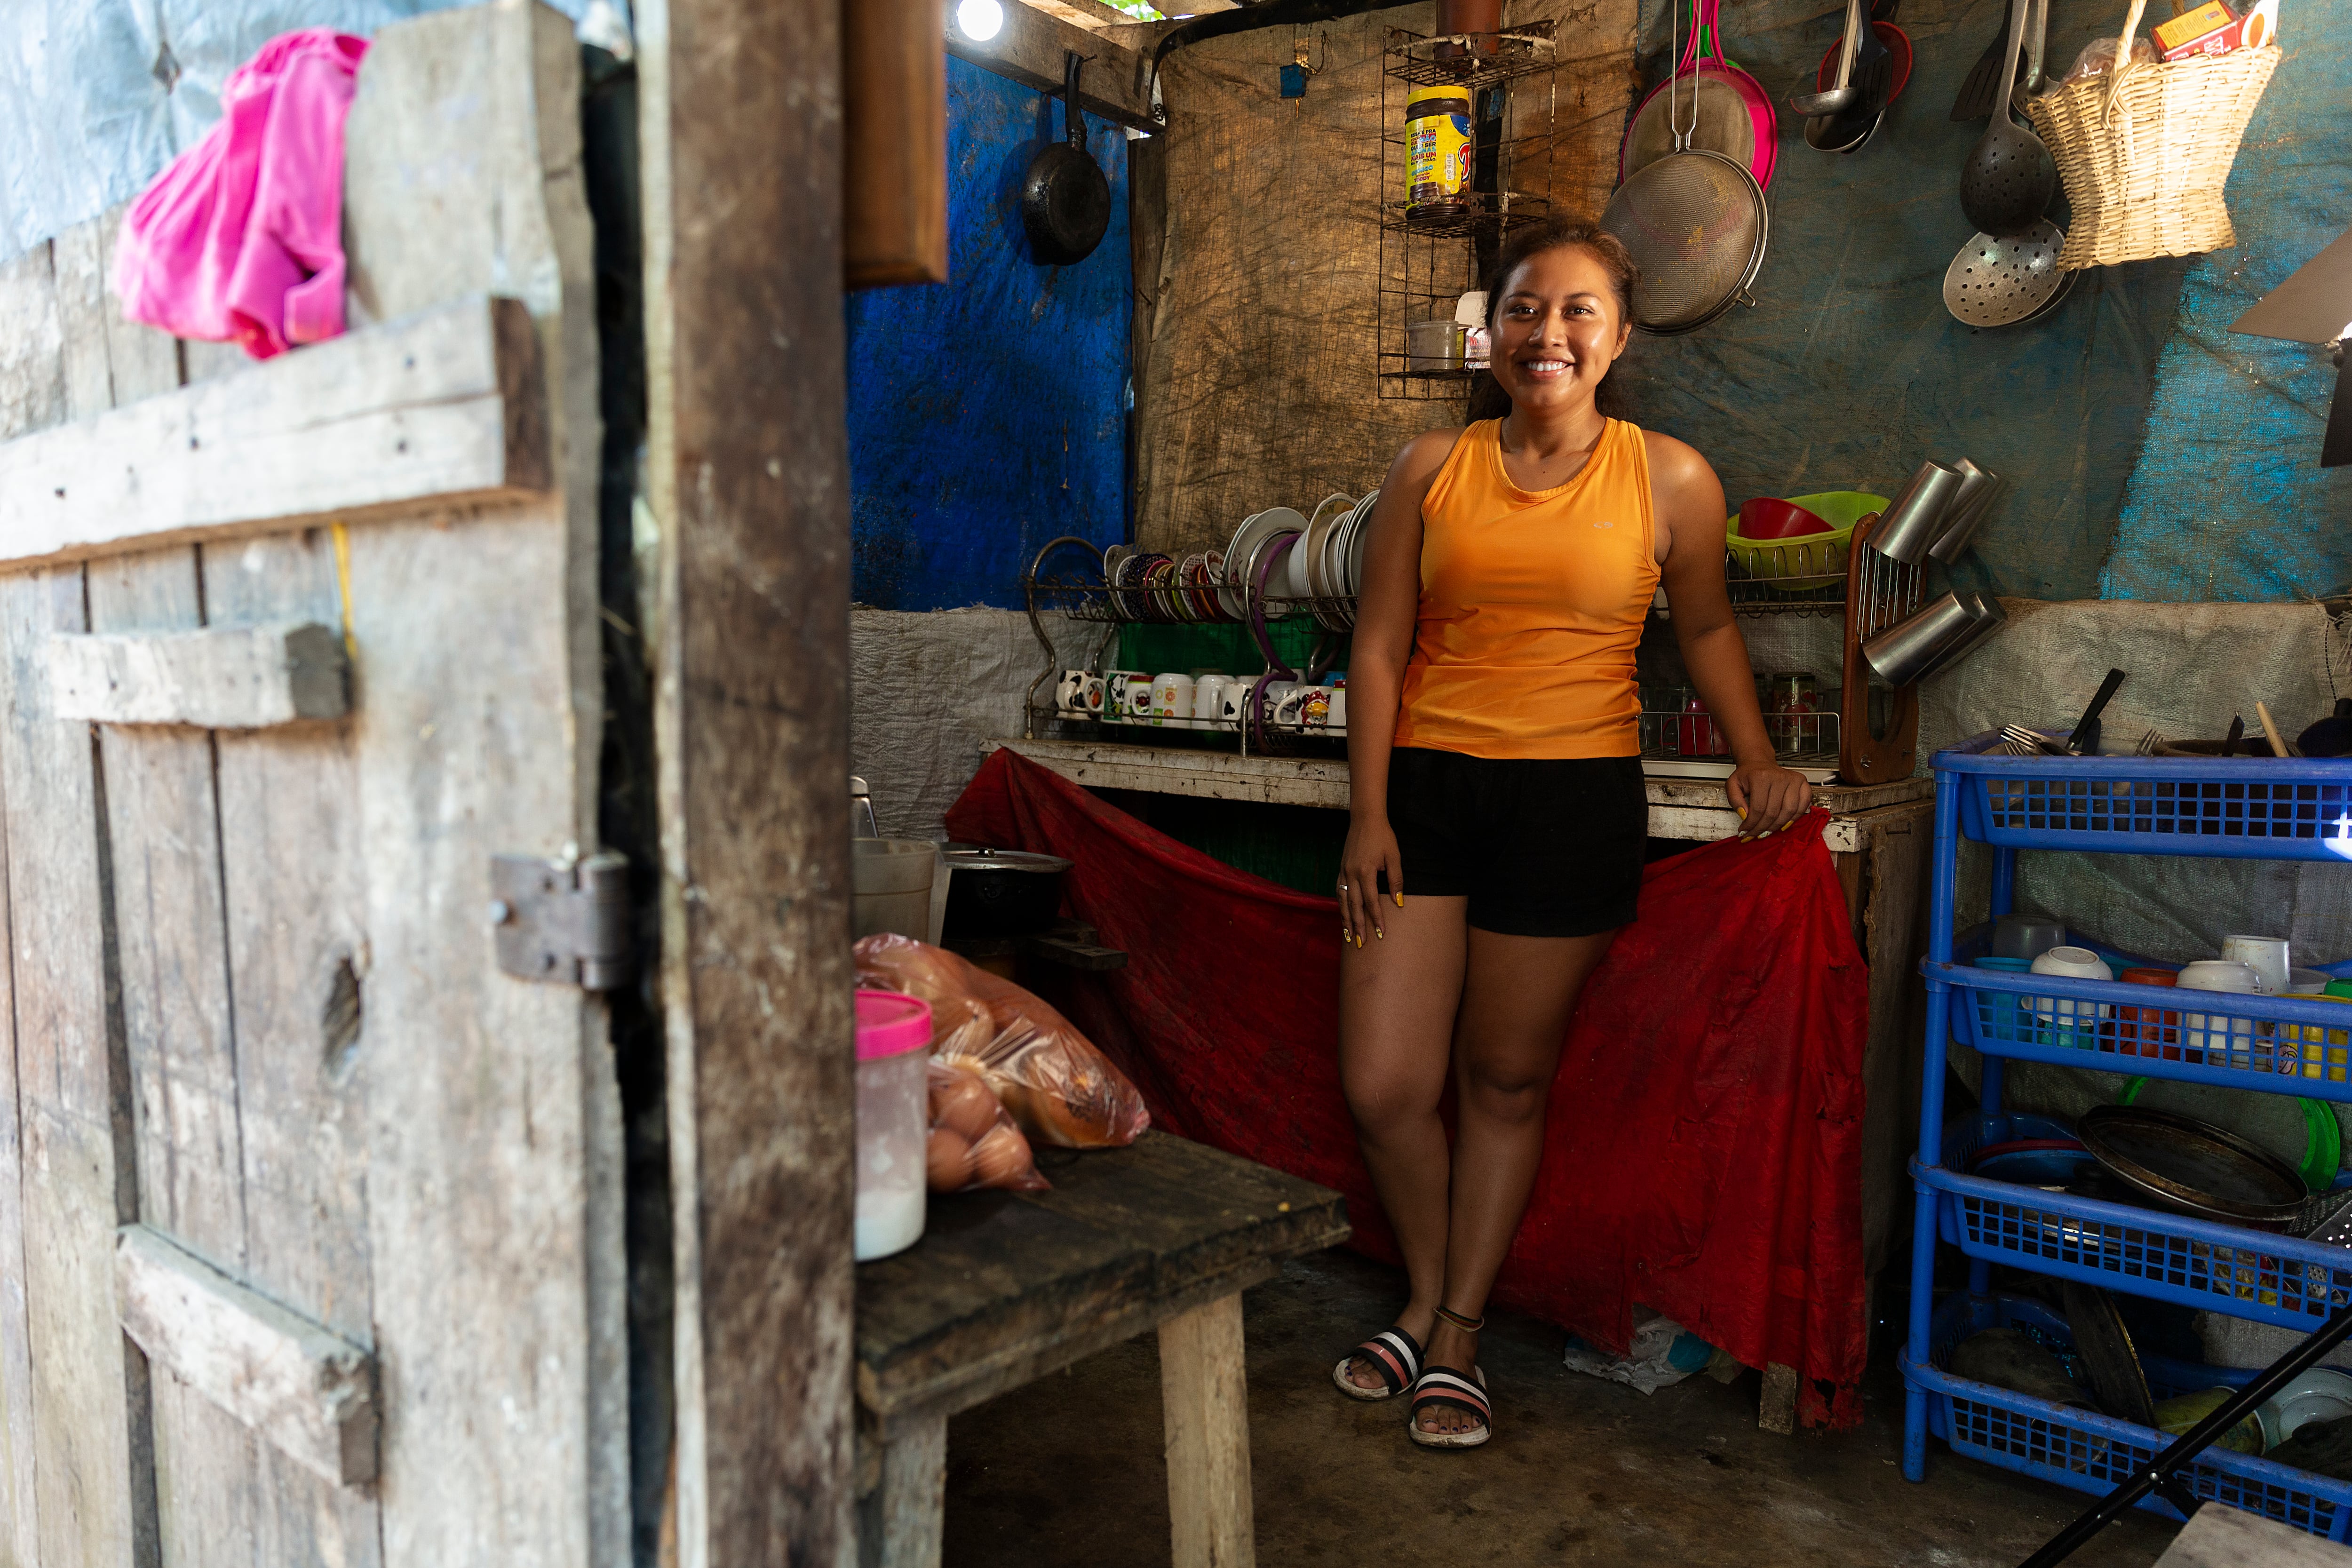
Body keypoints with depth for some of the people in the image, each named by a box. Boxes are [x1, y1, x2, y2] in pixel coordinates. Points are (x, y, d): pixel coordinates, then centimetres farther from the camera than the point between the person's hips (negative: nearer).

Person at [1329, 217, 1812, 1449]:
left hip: (1575, 794, -1)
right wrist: (1368, 813, -2)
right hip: (1425, 782, 2)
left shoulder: (1668, 478, 2)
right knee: (1381, 1084, 0)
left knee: (1506, 1079, 7)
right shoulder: (1430, 469, 5)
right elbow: (1379, 647, 4)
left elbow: (1705, 626, 16)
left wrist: (1755, 756, 5)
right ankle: (1425, 1300, 28)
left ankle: (1459, 1334, 26)